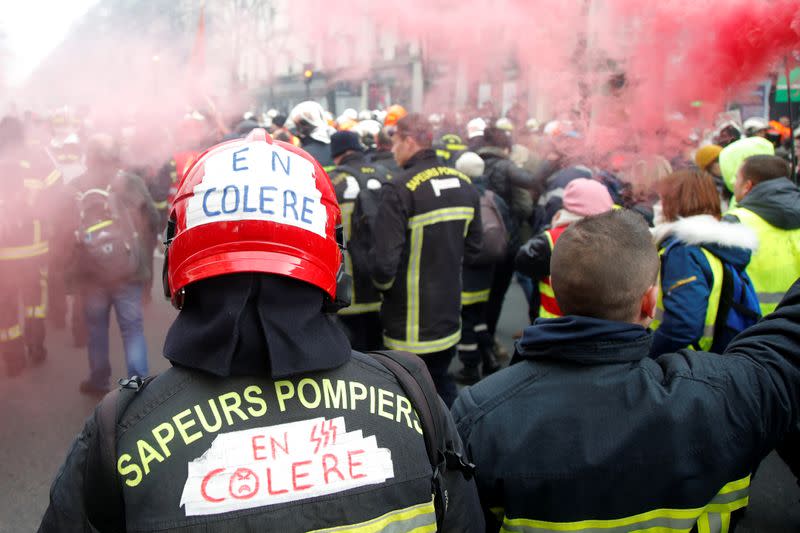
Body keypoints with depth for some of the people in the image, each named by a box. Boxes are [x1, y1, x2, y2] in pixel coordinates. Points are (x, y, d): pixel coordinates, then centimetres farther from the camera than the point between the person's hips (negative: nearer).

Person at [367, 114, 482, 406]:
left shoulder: (399, 189, -22)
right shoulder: (464, 185, 1)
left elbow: (384, 261, -23)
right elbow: (472, 250, 9)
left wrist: (383, 283, -2)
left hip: (409, 326, -6)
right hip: (449, 315, 6)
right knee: (443, 388, 24)